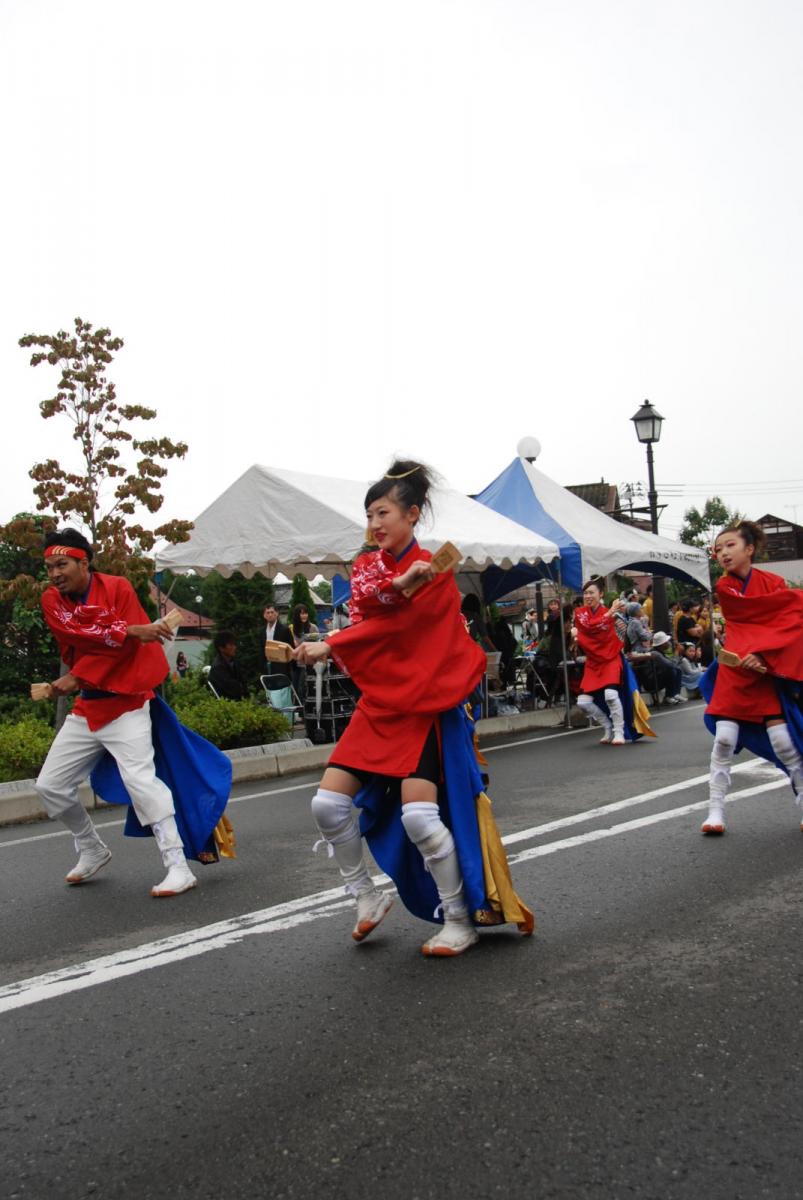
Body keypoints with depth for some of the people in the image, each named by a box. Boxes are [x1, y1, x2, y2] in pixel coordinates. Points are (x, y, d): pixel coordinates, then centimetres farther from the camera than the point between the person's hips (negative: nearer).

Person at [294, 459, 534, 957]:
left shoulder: (434, 570, -7)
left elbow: (390, 625, -16)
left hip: (423, 706, -6)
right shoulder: (367, 566, 11)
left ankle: (461, 921, 2)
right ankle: (368, 897, 18)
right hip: (378, 705, 6)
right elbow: (363, 607, -10)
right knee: (328, 804, -3)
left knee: (419, 815, -16)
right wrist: (400, 582, -27)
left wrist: (328, 647, -13)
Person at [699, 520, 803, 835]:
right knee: (724, 739, -8)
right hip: (733, 671, 0)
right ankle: (715, 810, 2)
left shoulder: (774, 583, -3)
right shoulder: (724, 587, -3)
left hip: (767, 671, 0)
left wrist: (762, 655, -22)